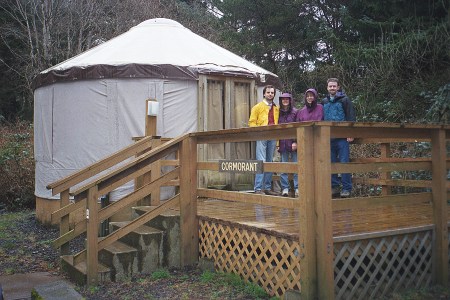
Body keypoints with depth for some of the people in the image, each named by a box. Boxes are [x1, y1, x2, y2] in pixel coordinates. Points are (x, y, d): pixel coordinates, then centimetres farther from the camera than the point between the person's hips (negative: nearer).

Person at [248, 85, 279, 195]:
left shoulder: (276, 108, 17)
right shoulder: (258, 107, 4)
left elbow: (278, 123, 19)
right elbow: (252, 122, 0)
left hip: (273, 138, 5)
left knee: (269, 163, 9)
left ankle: (268, 187, 16)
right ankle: (258, 188, -10)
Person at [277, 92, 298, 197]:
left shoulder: (295, 112, 2)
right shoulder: (279, 113, 13)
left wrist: (296, 141, -12)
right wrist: (277, 142, 4)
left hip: (293, 142, -3)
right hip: (282, 144, 3)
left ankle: (297, 188, 3)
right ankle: (285, 188, 10)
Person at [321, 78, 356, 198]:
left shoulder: (344, 100, 2)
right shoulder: (324, 102, 16)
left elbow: (351, 117, -4)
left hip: (342, 137, -5)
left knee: (344, 162, -5)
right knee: (331, 163, 7)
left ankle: (346, 188, 1)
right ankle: (334, 186, 16)